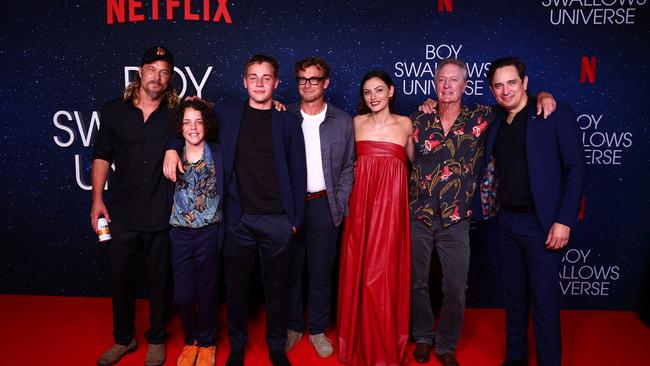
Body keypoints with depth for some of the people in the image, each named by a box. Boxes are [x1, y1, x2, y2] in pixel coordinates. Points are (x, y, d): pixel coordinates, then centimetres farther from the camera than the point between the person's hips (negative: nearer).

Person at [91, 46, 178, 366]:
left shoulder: (176, 113, 1)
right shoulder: (114, 111, 4)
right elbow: (102, 156, 8)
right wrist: (97, 199, 3)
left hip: (162, 215, -1)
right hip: (123, 213, 1)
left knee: (159, 280, 11)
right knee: (120, 278, 12)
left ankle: (156, 340, 31)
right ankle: (123, 339, 33)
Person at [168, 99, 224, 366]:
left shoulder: (218, 153, -4)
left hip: (209, 233, -1)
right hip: (180, 234, 1)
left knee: (207, 293, 10)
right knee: (183, 295, 6)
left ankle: (206, 344, 32)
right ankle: (190, 341, 32)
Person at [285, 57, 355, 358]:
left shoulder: (342, 122, 4)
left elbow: (348, 167, 8)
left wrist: (339, 204, 0)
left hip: (324, 206, 0)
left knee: (321, 272, 8)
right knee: (290, 270, 10)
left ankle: (317, 329, 25)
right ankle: (292, 326, 27)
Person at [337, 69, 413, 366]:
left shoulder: (405, 124, 6)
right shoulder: (356, 122, 7)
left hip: (391, 202, -1)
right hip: (361, 200, 1)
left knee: (384, 271, -1)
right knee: (358, 270, 5)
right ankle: (360, 342, 24)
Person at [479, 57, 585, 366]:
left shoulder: (556, 114, -7)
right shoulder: (496, 125, 9)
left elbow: (576, 168, -10)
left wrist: (564, 221, -15)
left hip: (542, 224, -5)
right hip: (507, 221, 6)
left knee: (544, 302, 1)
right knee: (513, 295, 16)